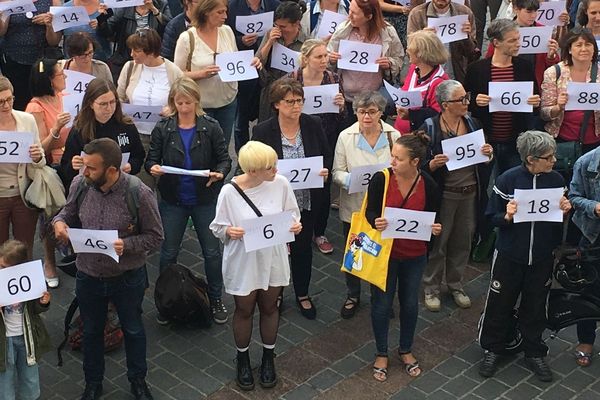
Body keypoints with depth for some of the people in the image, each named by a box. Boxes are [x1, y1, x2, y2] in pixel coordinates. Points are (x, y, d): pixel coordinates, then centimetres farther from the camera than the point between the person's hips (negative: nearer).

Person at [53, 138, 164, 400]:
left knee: (133, 330, 21)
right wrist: (59, 221, -17)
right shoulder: (79, 184, -14)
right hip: (88, 275, 3)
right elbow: (69, 212, 5)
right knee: (91, 331, 22)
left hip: (127, 277, -3)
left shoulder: (139, 193, -25)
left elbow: (155, 236, -15)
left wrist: (126, 245, -31)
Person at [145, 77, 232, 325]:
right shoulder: (163, 129, -5)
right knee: (169, 252, 12)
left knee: (212, 251, 10)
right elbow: (151, 159, -1)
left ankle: (215, 299, 29)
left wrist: (219, 173, -26)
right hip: (173, 201, 1)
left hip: (206, 199, -1)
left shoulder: (210, 127, -9)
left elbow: (224, 159, -5)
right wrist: (153, 168, -24)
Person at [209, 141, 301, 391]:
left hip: (273, 259, 2)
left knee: (269, 308, 20)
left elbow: (291, 213, 1)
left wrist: (295, 225, -19)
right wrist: (229, 231, -31)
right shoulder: (229, 192, -21)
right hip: (243, 262, -2)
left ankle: (268, 358, 43)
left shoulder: (280, 183, -14)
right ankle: (243, 360, 42)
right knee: (244, 311, 17)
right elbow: (217, 227, -10)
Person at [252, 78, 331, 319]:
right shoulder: (263, 131, -14)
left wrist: (326, 170, -15)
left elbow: (327, 155, 5)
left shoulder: (313, 125, -6)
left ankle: (302, 295, 39)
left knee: (303, 248, 17)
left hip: (307, 201, 2)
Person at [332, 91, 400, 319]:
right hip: (353, 206, 0)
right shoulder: (346, 136, -7)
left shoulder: (393, 135, -6)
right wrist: (352, 179, -24)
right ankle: (353, 296, 36)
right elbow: (337, 173, -4)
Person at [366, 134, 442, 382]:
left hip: (414, 255, 2)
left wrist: (435, 229, -22)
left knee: (410, 303, 16)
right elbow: (370, 213, -8)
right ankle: (381, 353, 30)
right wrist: (376, 222, -30)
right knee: (381, 304, 9)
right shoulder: (380, 179, -17)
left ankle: (406, 350, 39)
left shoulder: (429, 185, -13)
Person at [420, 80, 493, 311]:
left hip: (470, 193, 5)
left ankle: (455, 285, 35)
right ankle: (431, 288, 25)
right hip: (443, 194, -4)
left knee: (463, 242, 16)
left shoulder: (472, 123, 2)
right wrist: (432, 165, -28)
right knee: (438, 242, 7)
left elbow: (483, 161, 13)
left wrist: (488, 154, -9)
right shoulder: (430, 128, -12)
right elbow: (420, 165, -8)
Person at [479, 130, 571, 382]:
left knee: (535, 307, 16)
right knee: (499, 304, 10)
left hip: (542, 257, 3)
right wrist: (507, 216, -29)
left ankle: (534, 353, 35)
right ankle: (492, 349, 31)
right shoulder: (508, 180, -15)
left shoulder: (556, 180, -5)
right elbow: (492, 218, -9)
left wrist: (564, 211, -13)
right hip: (509, 255, -2)